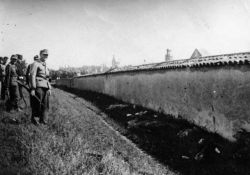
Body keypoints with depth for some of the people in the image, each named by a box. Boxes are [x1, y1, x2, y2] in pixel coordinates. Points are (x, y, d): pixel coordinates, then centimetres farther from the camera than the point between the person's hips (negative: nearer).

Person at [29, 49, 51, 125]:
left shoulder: (46, 66, 22)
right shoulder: (36, 64, -3)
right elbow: (32, 76, -10)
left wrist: (49, 88, 15)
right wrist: (33, 89, -17)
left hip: (45, 87, 7)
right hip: (38, 87, -7)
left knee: (46, 105, 4)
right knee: (37, 104, -2)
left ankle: (43, 120, 10)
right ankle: (33, 119, 12)